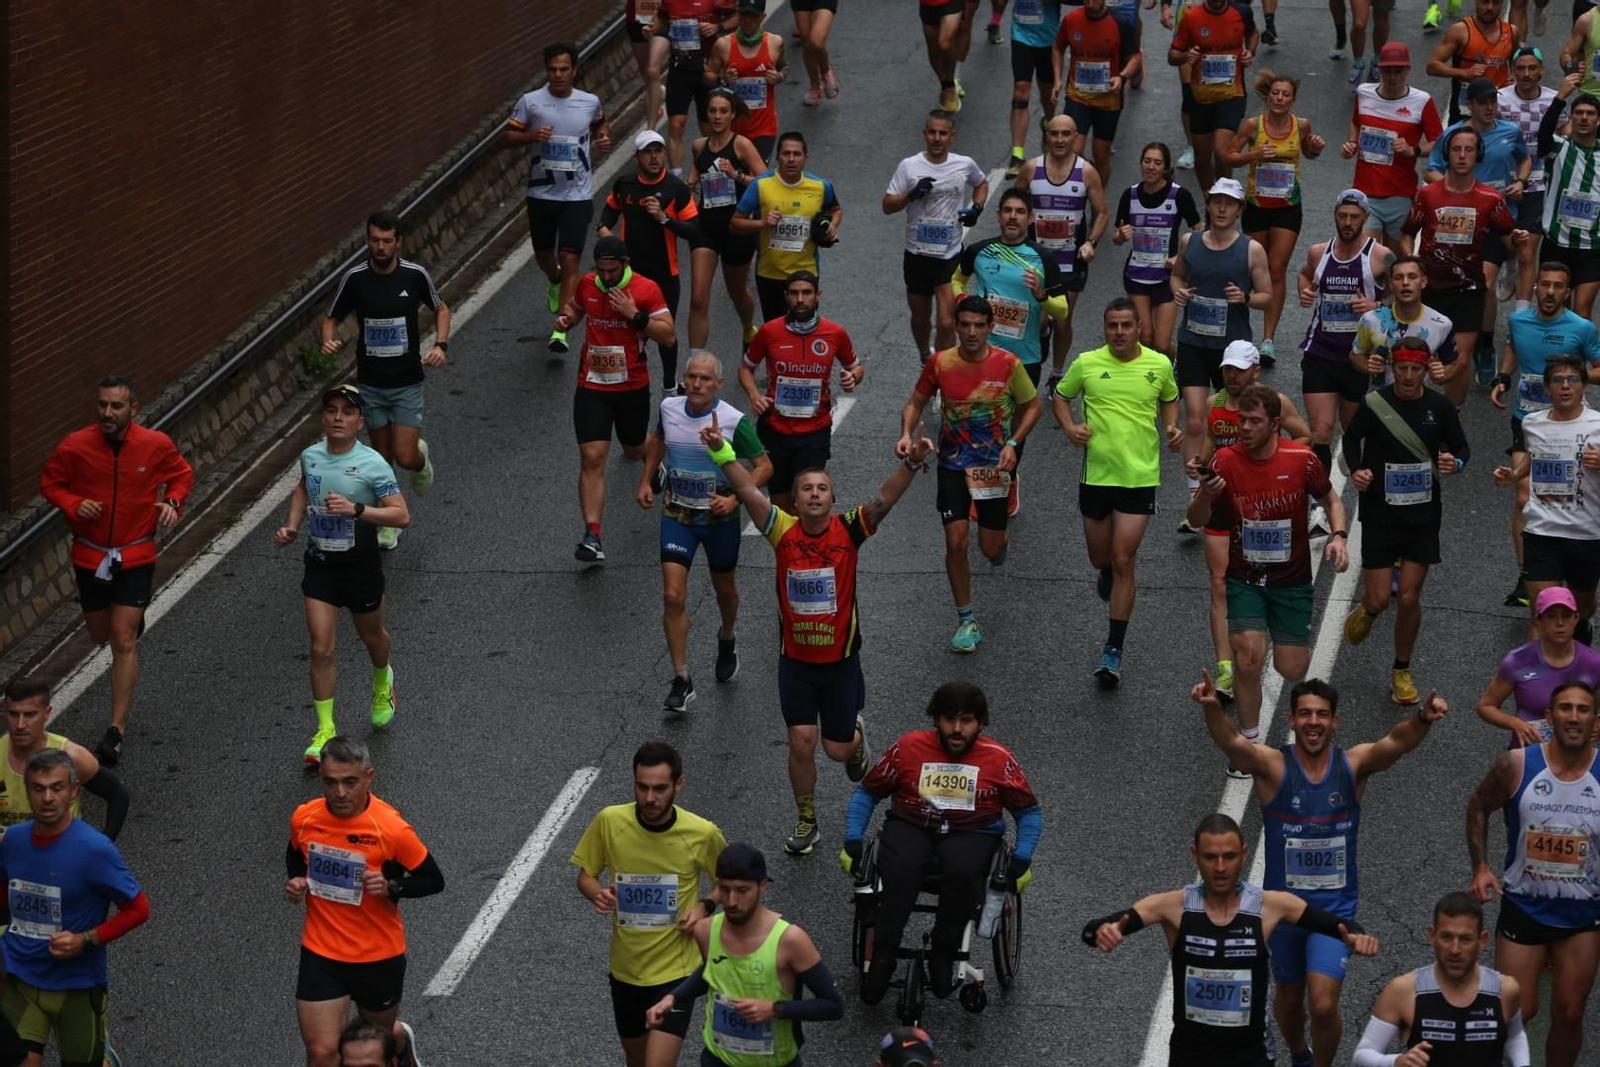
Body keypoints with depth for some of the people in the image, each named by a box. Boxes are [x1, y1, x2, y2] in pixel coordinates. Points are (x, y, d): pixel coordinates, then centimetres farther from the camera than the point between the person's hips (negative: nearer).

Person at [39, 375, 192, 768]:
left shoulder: (156, 445, -11)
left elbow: (182, 475, 8)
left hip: (136, 556, -2)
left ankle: (117, 731, -5)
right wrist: (74, 505, -18)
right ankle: (134, 617, 58)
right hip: (90, 555, 2)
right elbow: (50, 483, 2)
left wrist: (172, 502, -12)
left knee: (124, 640, -8)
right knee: (100, 633, 18)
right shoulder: (74, 446, -13)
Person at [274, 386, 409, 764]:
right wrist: (292, 526, 7)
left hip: (360, 566, -2)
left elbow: (402, 515, -21)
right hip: (319, 564, 3)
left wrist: (356, 509, -34)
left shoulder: (372, 464, -18)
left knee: (371, 636, 21)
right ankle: (325, 730, 3)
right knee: (321, 649, -5)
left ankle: (382, 681, 55)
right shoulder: (311, 457, -3)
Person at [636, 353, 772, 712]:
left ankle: (726, 642, 52)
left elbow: (764, 466, -13)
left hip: (719, 517, -2)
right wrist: (646, 480, 11)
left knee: (724, 588, 20)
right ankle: (681, 679, -3)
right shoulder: (669, 408, -8)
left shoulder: (734, 422, -19)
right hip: (677, 514, 2)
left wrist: (735, 499, -25)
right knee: (673, 596, -9)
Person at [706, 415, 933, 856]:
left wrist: (912, 464, -42)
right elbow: (750, 493, -21)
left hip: (840, 659, 0)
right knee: (801, 742, -4)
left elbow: (883, 501, -25)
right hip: (795, 660, 1)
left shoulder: (847, 531, -12)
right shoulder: (783, 531, -9)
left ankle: (856, 736, 47)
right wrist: (722, 453, -35)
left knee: (837, 749, 8)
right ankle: (806, 821, 18)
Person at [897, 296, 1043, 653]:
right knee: (956, 542, -8)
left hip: (994, 465, 0)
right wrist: (906, 434, -15)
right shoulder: (940, 363, -10)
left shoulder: (1008, 365, -13)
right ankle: (966, 620, 7)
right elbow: (916, 402, 4)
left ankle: (1000, 539, 45)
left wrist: (1013, 443, -14)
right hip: (953, 465, 1)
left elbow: (1032, 406, 0)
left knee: (990, 549, 4)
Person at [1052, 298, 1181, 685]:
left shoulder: (1159, 365, -1)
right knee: (1100, 559, 15)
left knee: (1123, 563, -8)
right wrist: (1069, 426, -5)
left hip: (1140, 476, -2)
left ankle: (1114, 650, -3)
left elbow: (1169, 400, 19)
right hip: (1096, 475, 2)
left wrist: (1171, 427, 0)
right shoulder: (1087, 363, -3)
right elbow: (1060, 395, 13)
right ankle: (1108, 572, 56)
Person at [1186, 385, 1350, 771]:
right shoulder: (1225, 461, -11)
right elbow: (1196, 520, -11)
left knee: (1291, 670, 1)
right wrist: (1205, 493, -33)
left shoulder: (1301, 459, -11)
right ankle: (1250, 742, 0)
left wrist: (1339, 536, -12)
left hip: (1292, 580, 1)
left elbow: (1330, 498, 7)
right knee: (1248, 660, -18)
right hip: (1244, 578, -1)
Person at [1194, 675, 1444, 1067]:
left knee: (1323, 1005, -12)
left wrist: (1422, 720, -50)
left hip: (1336, 906, -1)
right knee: (1289, 996, 20)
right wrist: (1212, 708, -54)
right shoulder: (1273, 766, -13)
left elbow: (1395, 742, -28)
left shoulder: (1354, 765, -9)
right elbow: (1232, 743, -32)